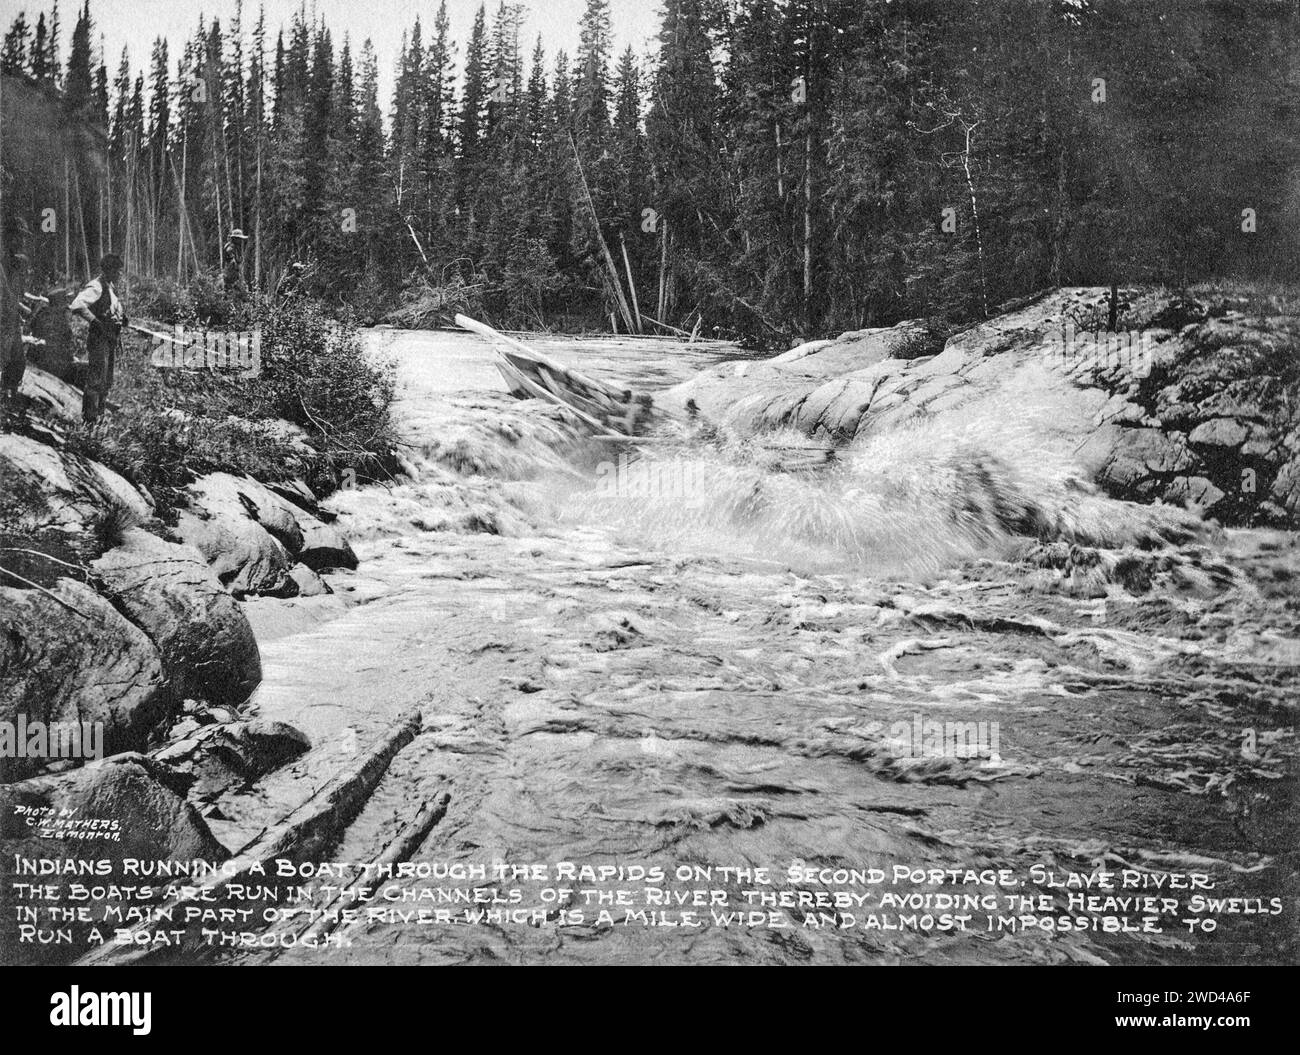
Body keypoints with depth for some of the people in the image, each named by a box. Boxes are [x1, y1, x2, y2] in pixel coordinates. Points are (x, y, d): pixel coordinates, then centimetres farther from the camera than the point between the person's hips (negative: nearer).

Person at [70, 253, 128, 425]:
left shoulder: (111, 286, 12)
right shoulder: (96, 287, -17)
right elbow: (77, 306, -32)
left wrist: (122, 317, 12)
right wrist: (96, 322, -28)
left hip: (111, 339, 9)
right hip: (99, 340, -9)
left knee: (106, 384, 17)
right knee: (96, 383, -6)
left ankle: (98, 415, 28)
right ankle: (89, 420, 0)